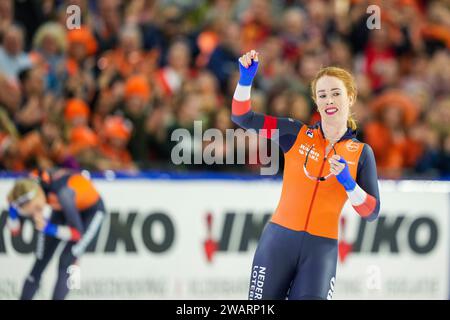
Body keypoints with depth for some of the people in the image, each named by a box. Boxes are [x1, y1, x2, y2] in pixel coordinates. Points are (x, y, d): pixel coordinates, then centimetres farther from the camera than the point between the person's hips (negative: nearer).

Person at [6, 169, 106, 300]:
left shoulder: (61, 192, -43)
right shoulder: (27, 185, -26)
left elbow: (77, 232, -31)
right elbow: (14, 229, -14)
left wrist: (49, 229, -40)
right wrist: (13, 210, -32)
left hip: (91, 209, -6)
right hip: (61, 209, 6)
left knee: (66, 262, -15)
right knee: (40, 262, 3)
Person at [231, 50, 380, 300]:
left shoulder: (361, 153, 5)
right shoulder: (297, 134, 5)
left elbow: (372, 212, 3)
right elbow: (243, 117, 1)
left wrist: (348, 183, -14)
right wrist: (246, 78, -14)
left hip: (322, 250, 0)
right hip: (278, 241, 0)